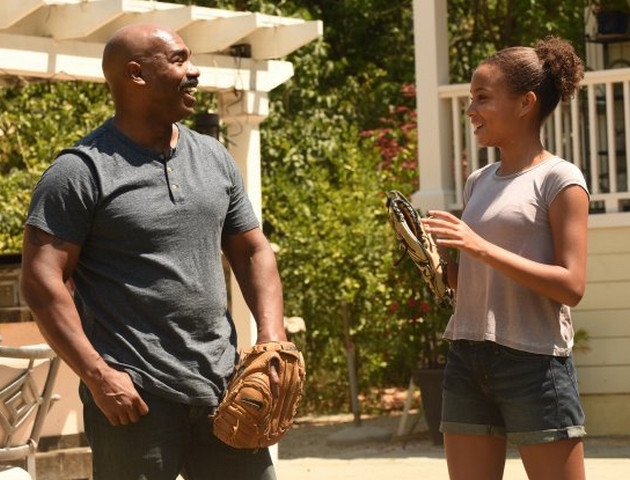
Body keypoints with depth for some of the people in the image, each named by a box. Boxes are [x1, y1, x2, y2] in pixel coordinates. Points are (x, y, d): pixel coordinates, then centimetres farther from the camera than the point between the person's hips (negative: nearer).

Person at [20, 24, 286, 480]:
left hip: (222, 386, 6)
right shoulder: (81, 171, -6)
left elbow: (253, 252, 18)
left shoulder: (214, 158, 14)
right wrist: (98, 374, -17)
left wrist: (272, 338, 2)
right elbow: (42, 280, -11)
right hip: (134, 392, -6)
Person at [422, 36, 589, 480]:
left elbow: (572, 286, -14)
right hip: (466, 358, 7)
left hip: (535, 362, -7)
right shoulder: (478, 183, 15)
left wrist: (481, 248, -20)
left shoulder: (559, 180, -5)